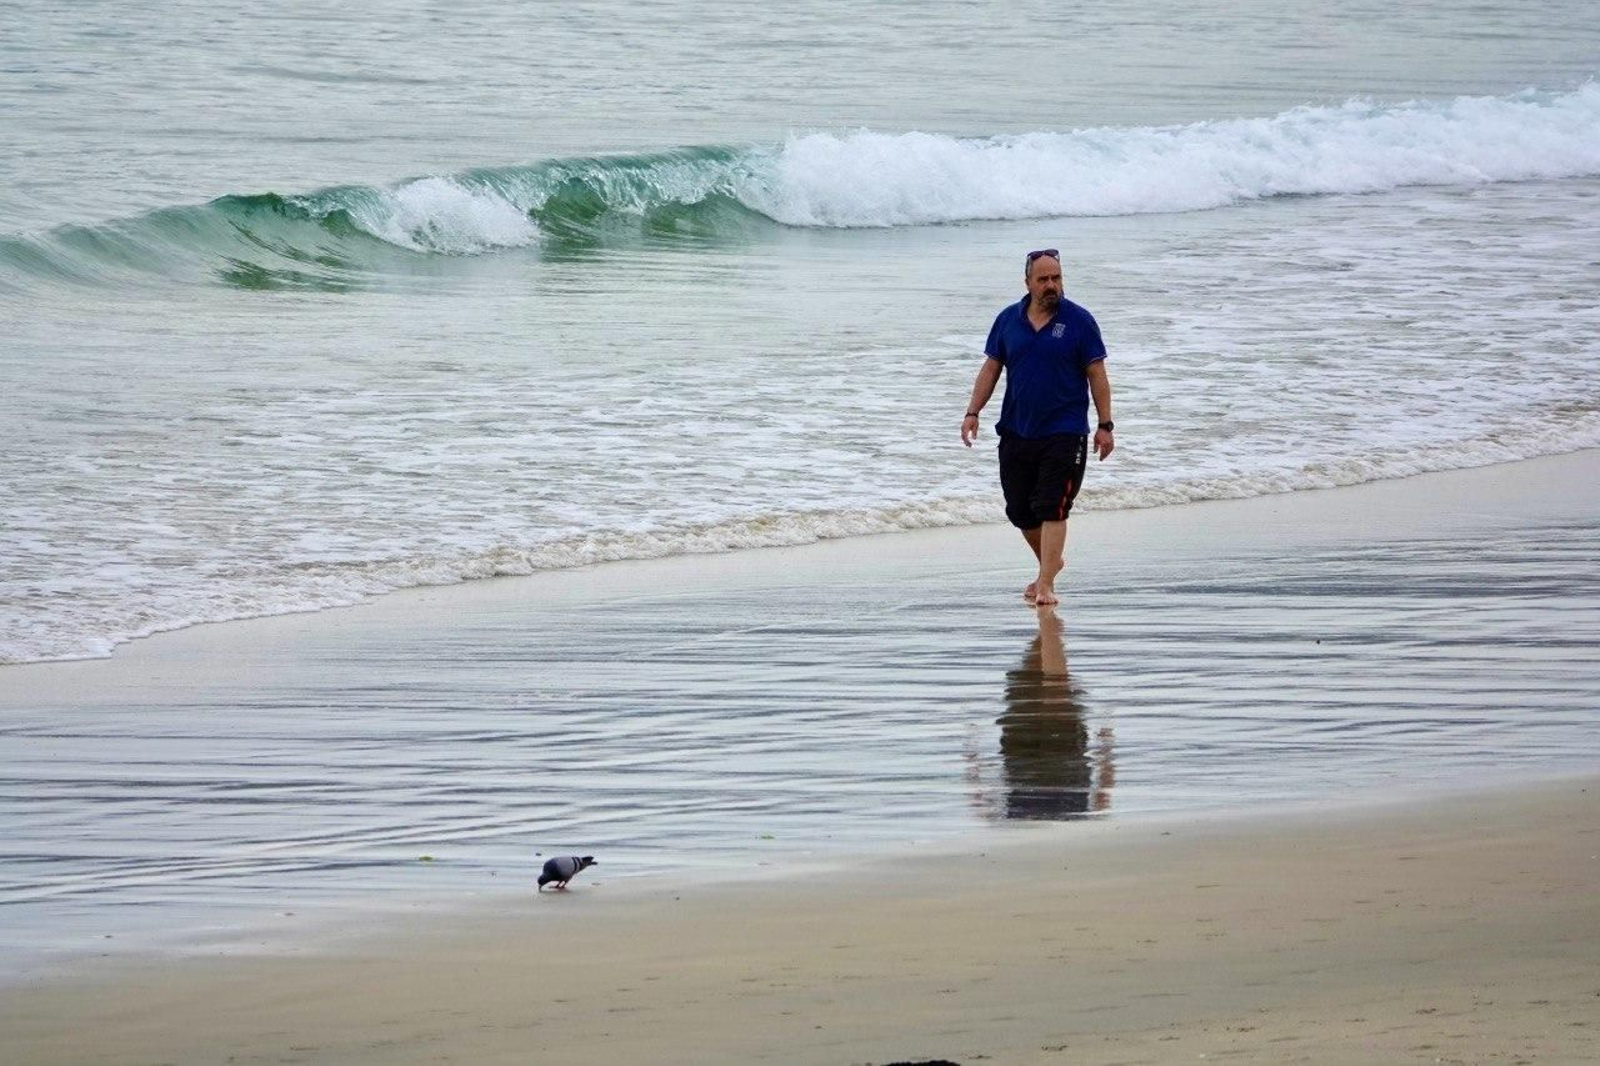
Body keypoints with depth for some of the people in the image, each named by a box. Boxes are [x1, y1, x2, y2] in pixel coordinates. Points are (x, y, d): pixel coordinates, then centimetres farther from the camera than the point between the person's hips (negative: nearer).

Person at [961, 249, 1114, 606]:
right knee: (1019, 510, 11)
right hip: (1016, 431, 4)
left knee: (1052, 509, -11)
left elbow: (1097, 375, -2)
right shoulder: (1008, 320, 6)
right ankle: (1051, 561, 35)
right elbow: (990, 369, 11)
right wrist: (972, 413, 1)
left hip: (1064, 433, -4)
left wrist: (1105, 425, -6)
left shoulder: (1078, 321, -4)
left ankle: (1045, 585, -11)